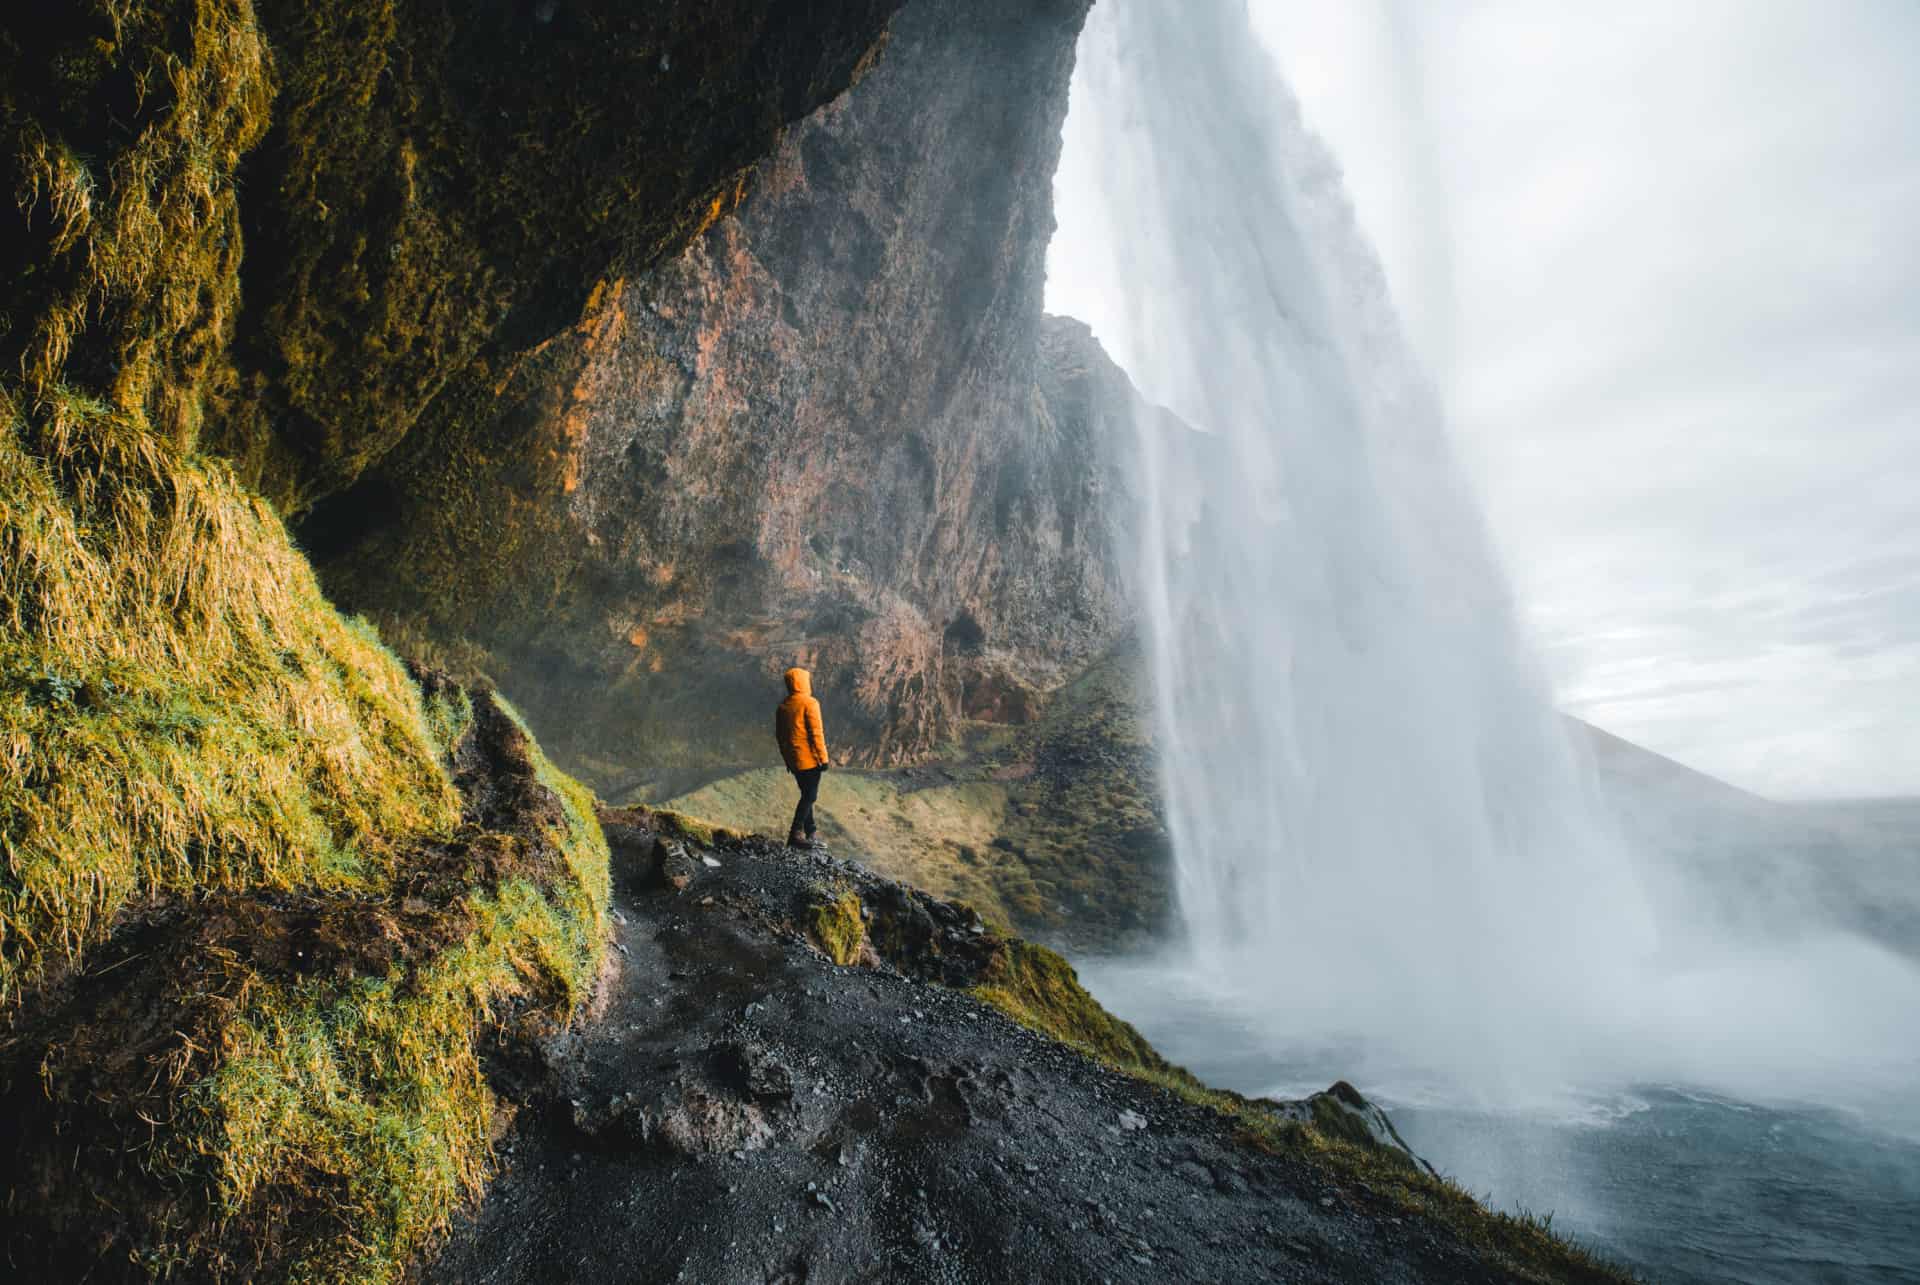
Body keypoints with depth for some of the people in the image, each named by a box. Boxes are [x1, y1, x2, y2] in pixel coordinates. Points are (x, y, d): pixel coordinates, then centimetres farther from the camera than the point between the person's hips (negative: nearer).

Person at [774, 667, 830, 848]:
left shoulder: (782, 706, 8)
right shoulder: (809, 703, -13)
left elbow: (779, 735, 13)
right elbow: (816, 733, -17)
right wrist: (823, 758, -12)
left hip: (793, 760, 7)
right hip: (809, 759, -7)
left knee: (807, 794, 18)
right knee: (809, 796, -2)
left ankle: (809, 833, 22)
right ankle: (795, 834, -9)